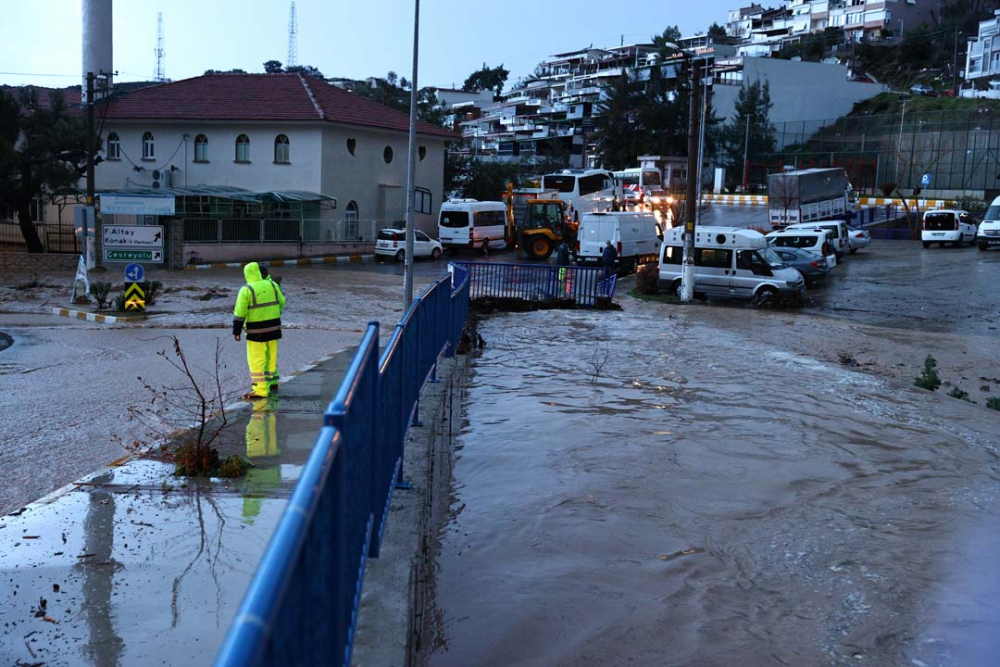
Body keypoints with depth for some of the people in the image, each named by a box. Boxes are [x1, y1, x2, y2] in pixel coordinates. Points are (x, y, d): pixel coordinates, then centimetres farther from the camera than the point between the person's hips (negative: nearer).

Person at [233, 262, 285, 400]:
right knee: (271, 357, 19)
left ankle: (260, 391, -1)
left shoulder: (246, 290, -11)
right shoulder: (272, 285, 3)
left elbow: (240, 312, -11)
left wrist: (236, 330, -4)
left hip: (256, 330, -5)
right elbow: (281, 302, 14)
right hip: (273, 327, 5)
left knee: (257, 360, 0)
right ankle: (273, 383, 29)